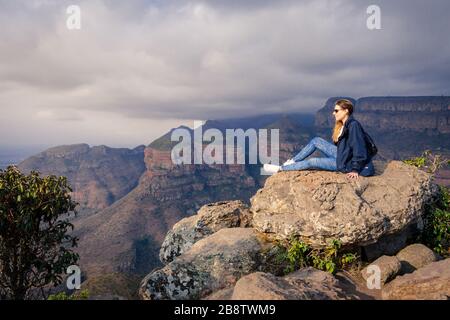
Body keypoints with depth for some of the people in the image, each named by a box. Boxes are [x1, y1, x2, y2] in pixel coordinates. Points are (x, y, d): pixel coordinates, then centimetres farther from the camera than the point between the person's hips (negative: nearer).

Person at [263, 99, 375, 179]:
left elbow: (359, 149, -25)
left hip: (345, 163, -9)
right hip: (340, 154, 9)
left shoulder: (353, 125, -23)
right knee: (316, 141, 2)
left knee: (311, 162, -8)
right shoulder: (342, 125, 5)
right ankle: (292, 161, 7)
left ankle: (280, 169, 3)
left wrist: (355, 170, -24)